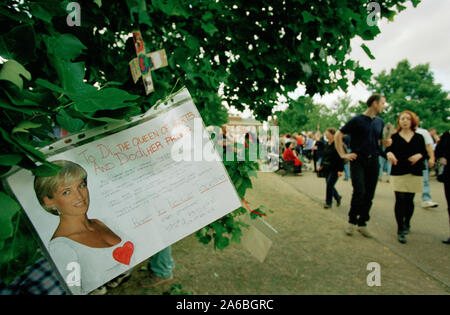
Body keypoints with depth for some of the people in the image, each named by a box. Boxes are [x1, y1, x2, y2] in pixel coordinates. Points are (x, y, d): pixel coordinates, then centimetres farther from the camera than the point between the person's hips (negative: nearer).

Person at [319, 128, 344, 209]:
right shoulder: (326, 145, 9)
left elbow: (341, 158, -15)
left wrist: (340, 170, -19)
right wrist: (321, 165, 12)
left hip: (334, 169, -7)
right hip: (327, 169, 7)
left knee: (329, 185, -7)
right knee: (329, 185, 11)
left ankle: (328, 203, 6)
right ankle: (338, 197, 34)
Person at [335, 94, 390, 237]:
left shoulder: (380, 122, 13)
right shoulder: (357, 120, -5)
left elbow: (384, 142, 22)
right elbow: (338, 136, -3)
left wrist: (388, 141, -2)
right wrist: (343, 154, -7)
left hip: (373, 161, 5)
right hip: (358, 161, -5)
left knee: (369, 194, 6)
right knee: (359, 191, -12)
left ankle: (362, 223, 19)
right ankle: (352, 221, 6)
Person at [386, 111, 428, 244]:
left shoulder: (419, 137, 9)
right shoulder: (394, 137, 4)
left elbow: (425, 153, 9)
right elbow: (388, 150, -2)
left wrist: (419, 155, -13)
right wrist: (389, 153, -25)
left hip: (414, 173, 2)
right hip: (399, 173, -2)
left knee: (409, 199, 7)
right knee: (400, 200, -7)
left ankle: (407, 224, 30)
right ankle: (400, 230, -2)